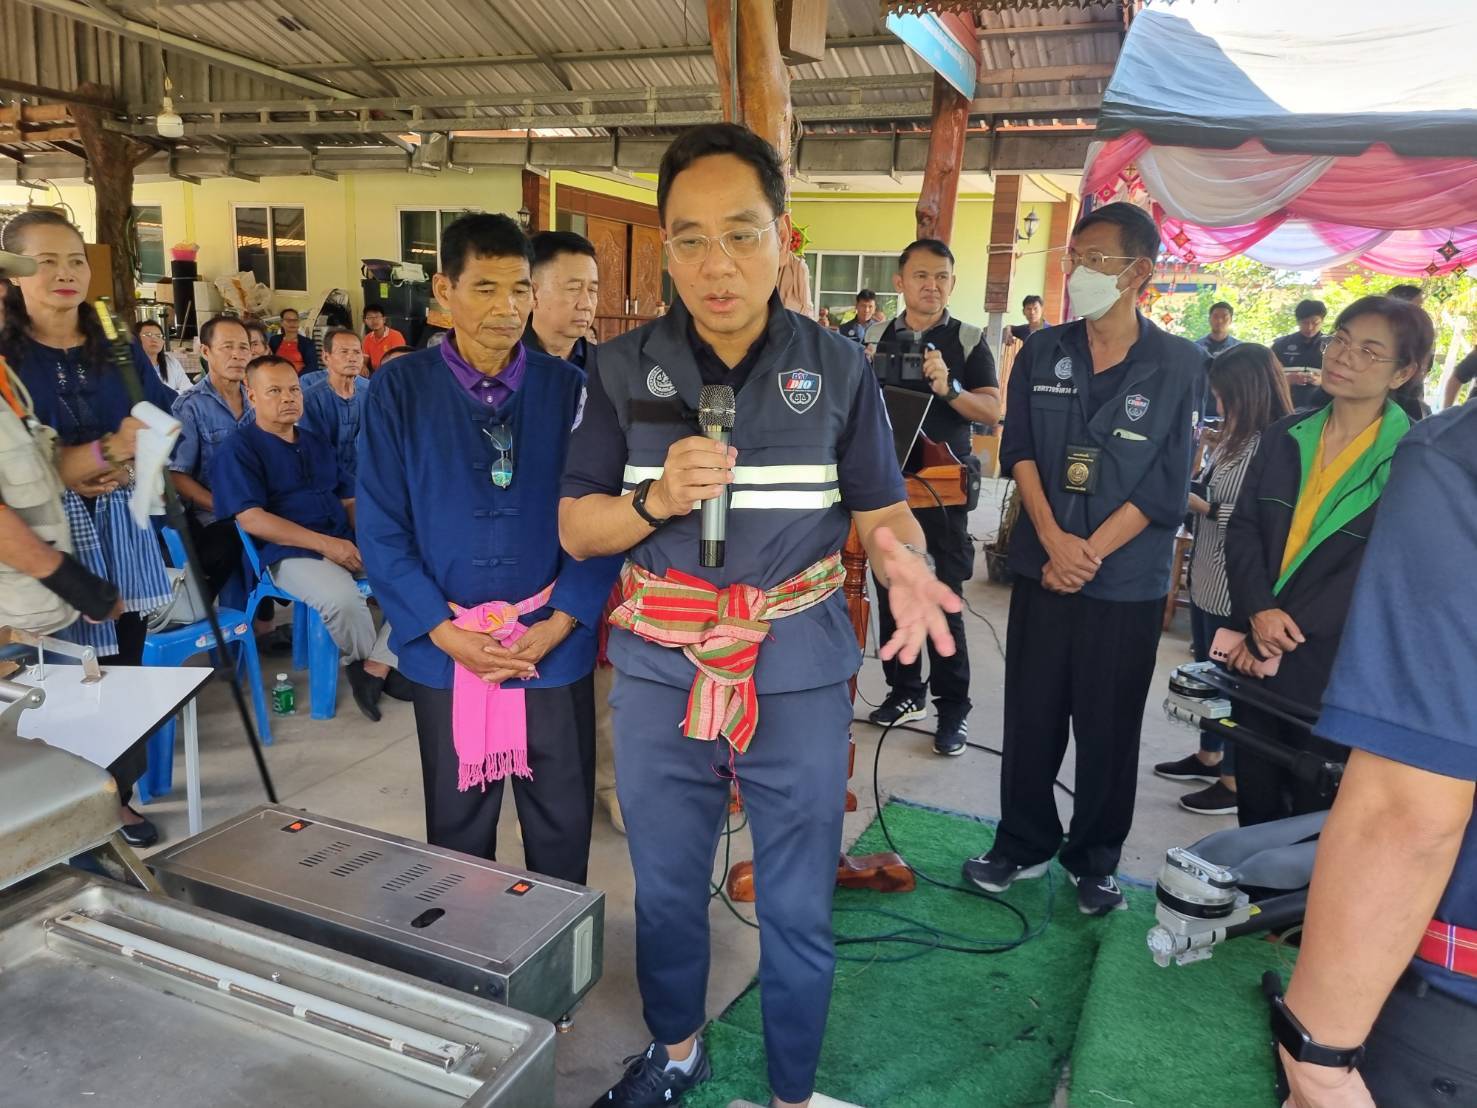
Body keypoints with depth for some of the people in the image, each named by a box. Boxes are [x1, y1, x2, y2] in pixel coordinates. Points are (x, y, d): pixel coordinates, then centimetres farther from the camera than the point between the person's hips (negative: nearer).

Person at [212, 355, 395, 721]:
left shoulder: (317, 444, 22)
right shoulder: (239, 448, 2)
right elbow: (251, 519, -11)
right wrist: (325, 544, -19)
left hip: (347, 543, 7)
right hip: (291, 553, -6)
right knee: (343, 597, -37)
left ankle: (376, 668, -13)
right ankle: (361, 661, -4)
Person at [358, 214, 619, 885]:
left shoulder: (568, 390, -3)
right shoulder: (401, 390, -4)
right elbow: (382, 528, -6)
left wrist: (557, 626, -12)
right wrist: (447, 634, -12)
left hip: (557, 652, 0)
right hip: (445, 654, 0)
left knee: (562, 832, 13)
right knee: (457, 832, 17)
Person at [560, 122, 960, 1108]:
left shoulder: (839, 369, -3)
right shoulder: (623, 369, -2)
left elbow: (882, 509, -1)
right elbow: (576, 528, 0)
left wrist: (906, 564, -24)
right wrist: (657, 498, -20)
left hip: (799, 673, -1)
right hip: (660, 666, 2)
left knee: (798, 907, 12)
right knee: (666, 887, 20)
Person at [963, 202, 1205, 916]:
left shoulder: (1180, 366, -4)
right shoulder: (1042, 353, 4)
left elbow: (1166, 488, -7)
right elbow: (1019, 452, -1)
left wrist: (1089, 554, -12)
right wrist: (1053, 540, -14)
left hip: (1127, 582, -2)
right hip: (1041, 567, 2)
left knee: (1108, 728, 9)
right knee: (1030, 715, 9)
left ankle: (1094, 860, 27)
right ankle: (1023, 843, 27)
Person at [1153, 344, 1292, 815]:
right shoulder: (1234, 437, 9)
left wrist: (1202, 507, -17)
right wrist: (1188, 485, 2)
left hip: (1237, 585, -9)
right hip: (1206, 575, 9)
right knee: (1208, 670, 20)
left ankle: (1236, 781, 17)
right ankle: (1209, 755, 37)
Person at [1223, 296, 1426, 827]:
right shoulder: (1284, 436, 7)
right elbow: (1242, 526, 3)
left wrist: (1283, 636, -15)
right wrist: (1259, 610, -14)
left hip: (1332, 667, -4)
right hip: (1254, 653, 4)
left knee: (1317, 812, 9)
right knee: (1254, 801, 15)